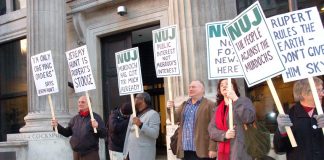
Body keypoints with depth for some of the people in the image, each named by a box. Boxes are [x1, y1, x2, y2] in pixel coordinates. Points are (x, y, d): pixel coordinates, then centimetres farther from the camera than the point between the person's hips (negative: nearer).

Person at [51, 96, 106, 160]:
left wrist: (97, 127, -29)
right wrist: (57, 126, 0)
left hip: (90, 154, -5)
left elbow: (104, 134, -10)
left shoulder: (95, 117, -4)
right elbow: (67, 133, 14)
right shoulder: (75, 118, 12)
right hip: (76, 154, 5)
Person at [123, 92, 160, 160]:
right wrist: (125, 153, 14)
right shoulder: (133, 115, 19)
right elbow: (128, 134, 18)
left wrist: (141, 125, -27)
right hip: (130, 153, 7)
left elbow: (155, 134, -15)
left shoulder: (153, 114, -4)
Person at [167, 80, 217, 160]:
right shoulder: (184, 104, 16)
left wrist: (212, 148, -16)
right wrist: (171, 109, -6)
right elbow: (175, 119, 13)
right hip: (185, 150, 6)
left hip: (202, 151, -6)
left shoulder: (209, 105, -5)